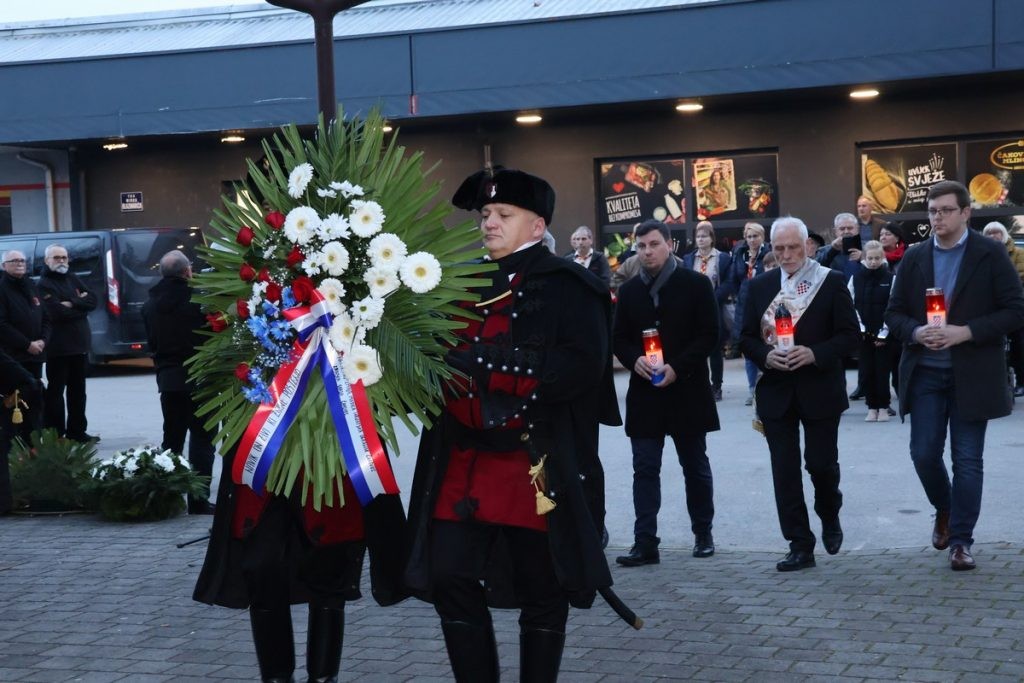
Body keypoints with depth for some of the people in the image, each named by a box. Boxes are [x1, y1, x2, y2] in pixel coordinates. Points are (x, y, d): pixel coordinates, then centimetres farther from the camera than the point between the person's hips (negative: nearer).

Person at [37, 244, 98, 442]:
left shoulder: (72, 278, 14)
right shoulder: (44, 284, -9)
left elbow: (92, 300, 3)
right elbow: (57, 312, -21)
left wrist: (72, 304, -13)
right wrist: (81, 305, -7)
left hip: (79, 344, 7)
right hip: (58, 346, -7)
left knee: (78, 390, 13)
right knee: (55, 390, -2)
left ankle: (77, 431, 22)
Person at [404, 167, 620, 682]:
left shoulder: (568, 286, -4)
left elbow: (582, 366, -17)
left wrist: (488, 362, -20)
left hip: (538, 468, -5)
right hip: (462, 464, 5)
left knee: (541, 592, 6)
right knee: (451, 581, 3)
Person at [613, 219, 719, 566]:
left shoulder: (696, 284, -3)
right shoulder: (629, 290, 8)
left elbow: (709, 335, -7)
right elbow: (619, 339, 10)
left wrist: (677, 367, -17)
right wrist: (635, 359, -12)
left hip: (687, 390, -2)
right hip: (644, 393, 3)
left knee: (695, 466, 11)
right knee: (645, 469, -2)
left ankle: (703, 533, 26)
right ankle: (645, 543, -2)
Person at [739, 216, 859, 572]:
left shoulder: (832, 282, -2)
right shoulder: (759, 286, 7)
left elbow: (850, 334, -5)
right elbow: (747, 338, 8)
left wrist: (815, 353, -19)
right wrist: (766, 355, -12)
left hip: (820, 390, -2)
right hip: (776, 391, 2)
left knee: (822, 462, 3)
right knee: (785, 470, 1)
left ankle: (829, 516, 35)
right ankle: (800, 545, 7)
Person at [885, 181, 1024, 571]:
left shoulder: (991, 255, -4)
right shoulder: (914, 257, 5)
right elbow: (894, 313, 8)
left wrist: (965, 332, -19)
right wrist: (916, 332, -14)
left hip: (972, 375, -3)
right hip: (925, 373, 3)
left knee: (967, 461, 1)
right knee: (924, 453, 3)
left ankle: (961, 540, 11)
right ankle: (944, 510, 32)